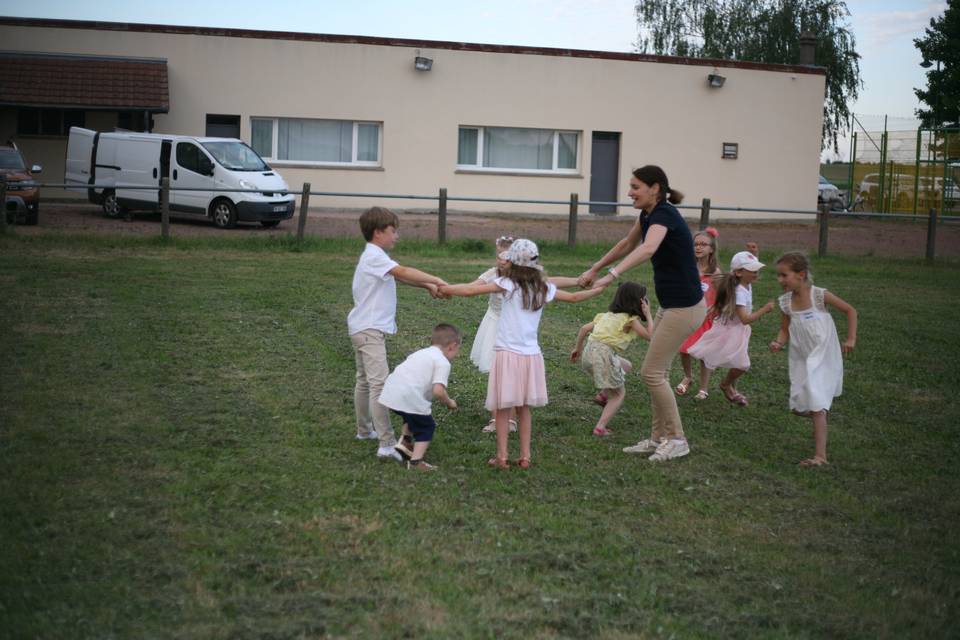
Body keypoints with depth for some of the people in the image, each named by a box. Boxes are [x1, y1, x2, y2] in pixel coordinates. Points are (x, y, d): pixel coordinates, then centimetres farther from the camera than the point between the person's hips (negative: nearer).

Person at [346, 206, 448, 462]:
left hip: (366, 329, 11)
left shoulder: (375, 256, 15)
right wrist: (436, 280, -22)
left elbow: (400, 277, 14)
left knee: (365, 381, 22)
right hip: (369, 330, -11)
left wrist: (428, 286, 1)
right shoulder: (374, 256, -17)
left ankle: (364, 430, 36)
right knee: (379, 383, -18)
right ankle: (387, 444, -25)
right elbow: (403, 272, -27)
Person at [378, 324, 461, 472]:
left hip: (390, 391, 8)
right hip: (409, 397, -8)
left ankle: (405, 442, 29)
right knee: (426, 426, 10)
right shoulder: (443, 362, -1)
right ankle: (416, 460, -2)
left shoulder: (420, 353, 24)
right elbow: (438, 390, -13)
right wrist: (449, 402, 5)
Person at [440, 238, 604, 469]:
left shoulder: (508, 284, -9)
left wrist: (445, 289, 1)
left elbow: (470, 290, -13)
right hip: (532, 356, 4)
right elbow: (574, 297, 17)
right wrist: (600, 289, 33)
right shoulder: (544, 288, 4)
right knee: (524, 408, 14)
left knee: (503, 408, 4)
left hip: (508, 354, -4)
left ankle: (502, 456, 5)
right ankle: (525, 456, 16)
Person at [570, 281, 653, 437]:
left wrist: (577, 348, 27)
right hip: (604, 354, -8)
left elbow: (584, 328, 17)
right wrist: (648, 315, 3)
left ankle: (604, 394, 18)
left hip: (589, 351, 8)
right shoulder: (631, 320, -2)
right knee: (619, 393, 9)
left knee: (627, 366, 30)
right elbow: (650, 335, -5)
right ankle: (600, 427, -3)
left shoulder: (608, 315, 19)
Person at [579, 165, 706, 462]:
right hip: (669, 304, 9)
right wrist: (594, 269, 26)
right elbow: (627, 245, 24)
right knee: (656, 371, 12)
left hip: (685, 306, -9)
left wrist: (611, 276, -52)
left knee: (652, 372, -5)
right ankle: (659, 437, 20)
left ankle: (677, 440, 5)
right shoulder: (648, 214, 7)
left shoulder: (664, 214, -21)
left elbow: (647, 249, -42)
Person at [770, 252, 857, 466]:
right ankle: (821, 421, 42)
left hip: (823, 357, -5)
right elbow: (785, 330, 6)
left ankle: (820, 455, -12)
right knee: (798, 407, 8)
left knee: (816, 405, -13)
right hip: (801, 359, 5)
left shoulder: (819, 295, -15)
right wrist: (778, 343, -16)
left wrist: (851, 339, -9)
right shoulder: (785, 302, -3)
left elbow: (850, 311, -3)